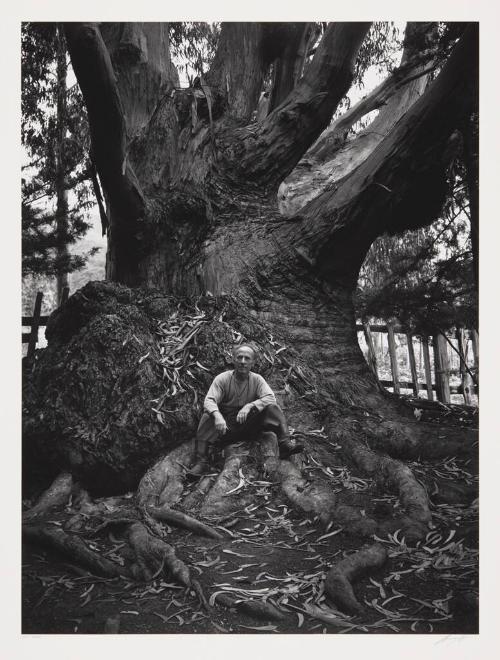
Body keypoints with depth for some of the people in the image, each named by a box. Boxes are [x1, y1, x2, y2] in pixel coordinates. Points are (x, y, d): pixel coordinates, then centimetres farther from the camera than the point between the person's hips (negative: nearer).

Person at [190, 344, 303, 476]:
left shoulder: (257, 379, -4)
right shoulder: (222, 379, -9)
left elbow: (270, 398, -17)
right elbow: (209, 401, -20)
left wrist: (250, 406, -34)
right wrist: (217, 415, -42)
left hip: (250, 427, 1)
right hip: (227, 427, -1)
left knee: (272, 408, -19)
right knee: (207, 417, -29)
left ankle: (285, 444, -30)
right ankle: (201, 461, -31)